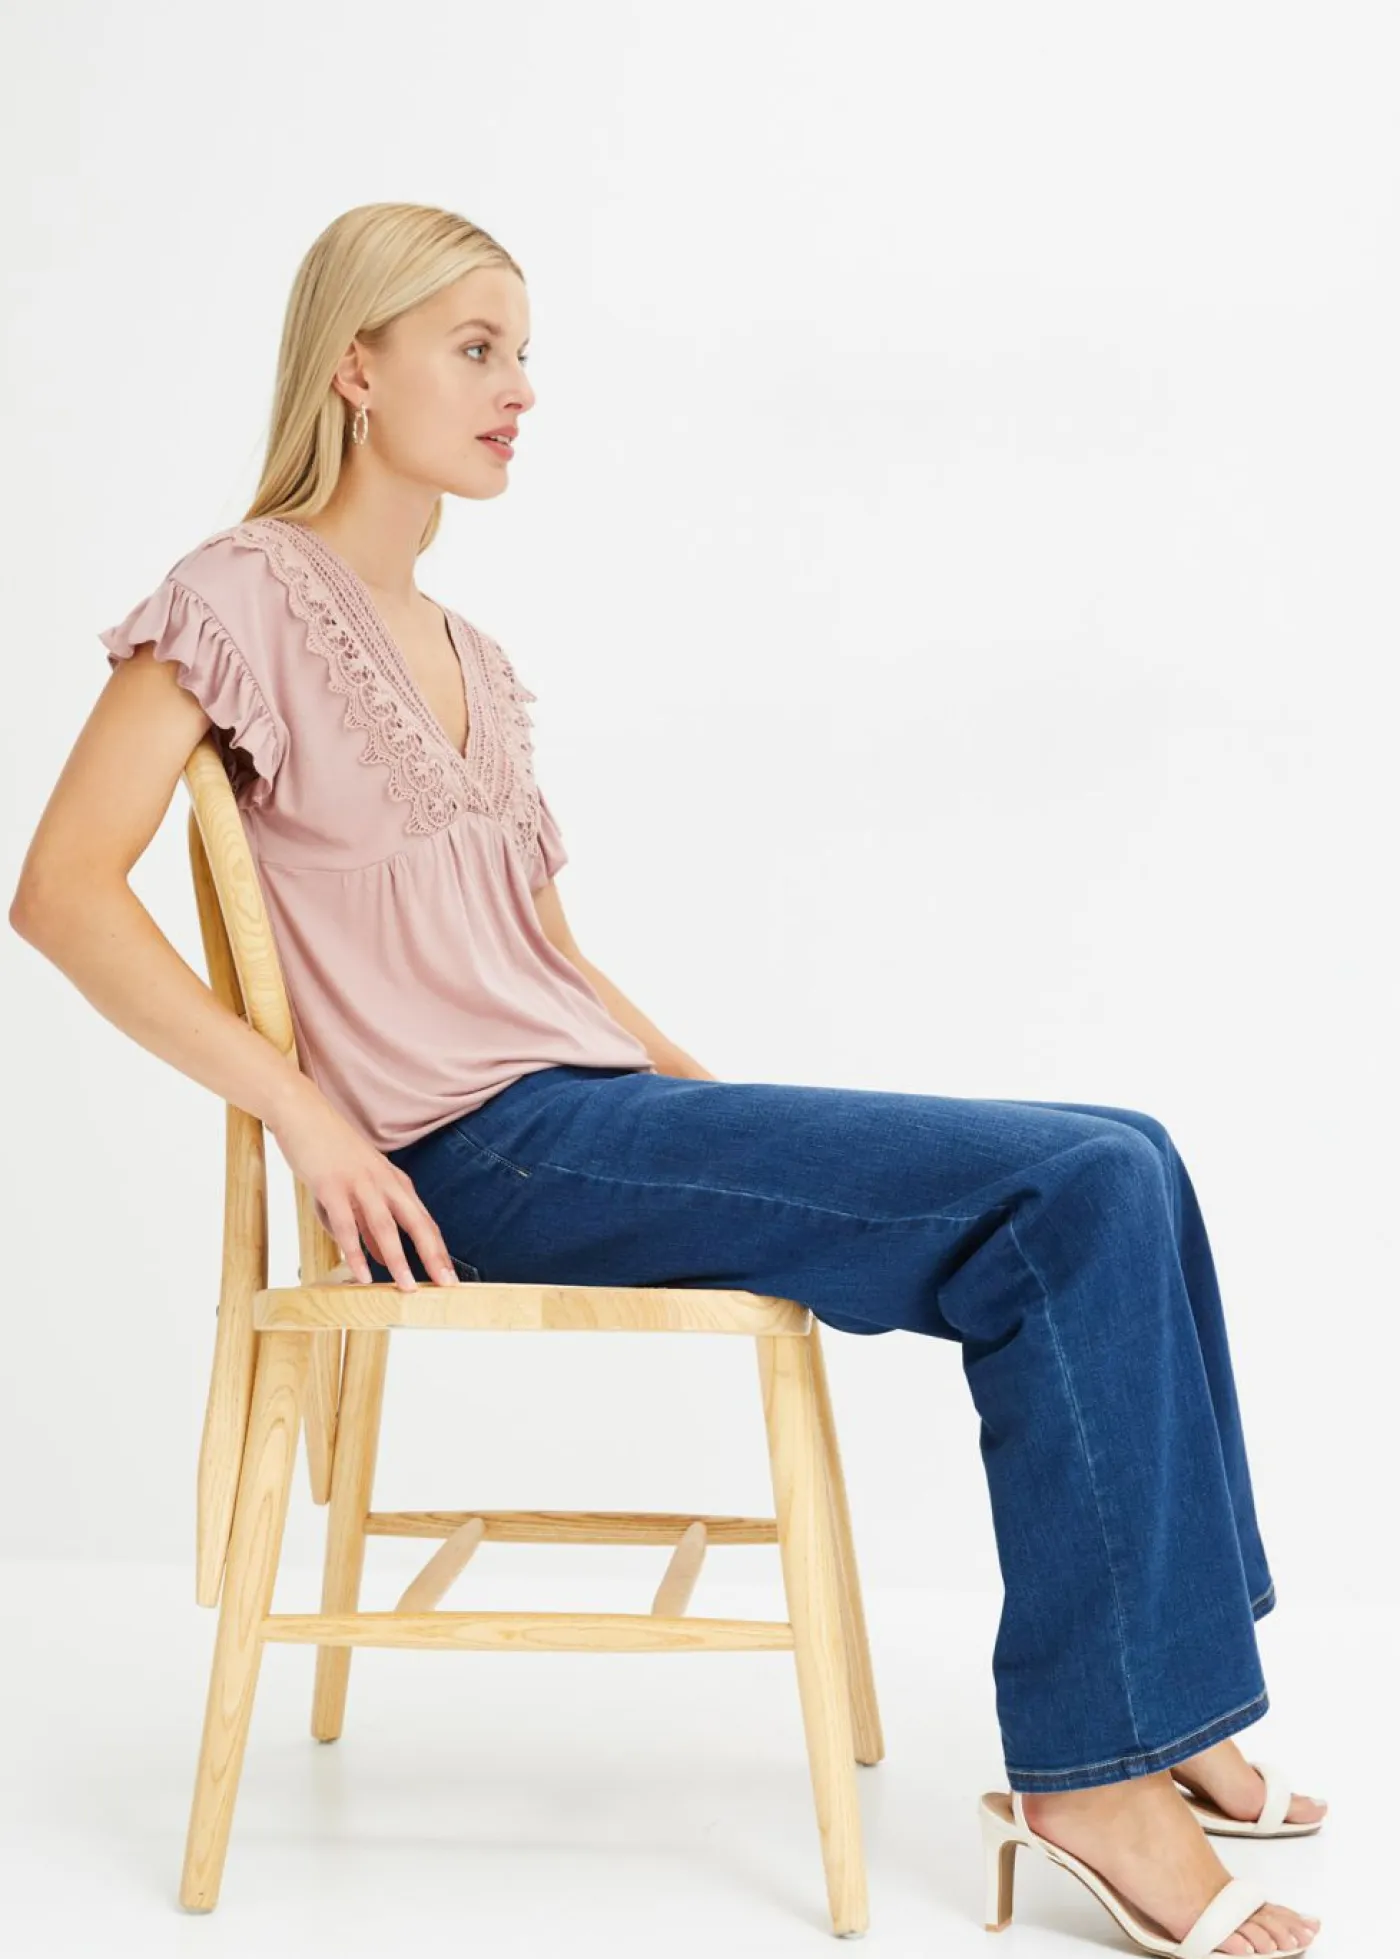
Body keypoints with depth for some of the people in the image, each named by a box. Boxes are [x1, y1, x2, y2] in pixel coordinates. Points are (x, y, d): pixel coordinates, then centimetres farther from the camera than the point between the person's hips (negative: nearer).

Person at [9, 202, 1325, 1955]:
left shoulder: (471, 660, 22)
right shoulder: (245, 597, -1)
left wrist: (729, 1104, 9)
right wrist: (305, 1109, -17)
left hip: (592, 1106, 8)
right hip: (474, 1154, -8)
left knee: (1117, 1173, -5)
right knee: (1078, 1196, -19)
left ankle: (1151, 1707, -1)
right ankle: (1090, 1766, -13)